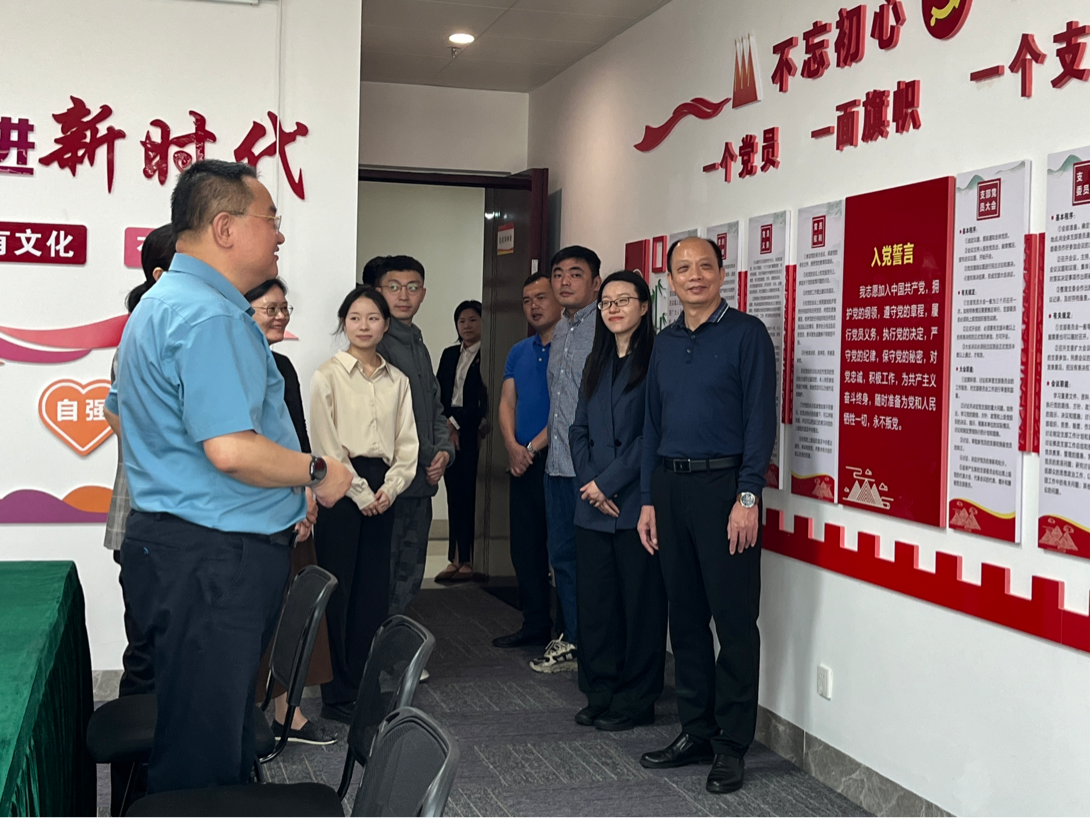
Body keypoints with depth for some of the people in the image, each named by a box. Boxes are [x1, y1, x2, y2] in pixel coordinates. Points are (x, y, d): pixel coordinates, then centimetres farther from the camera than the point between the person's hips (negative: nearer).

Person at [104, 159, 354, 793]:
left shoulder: (160, 303, 18)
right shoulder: (211, 316, -19)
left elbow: (122, 410, 30)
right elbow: (232, 449, -28)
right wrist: (318, 474, -10)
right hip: (214, 561, -11)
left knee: (225, 730, 18)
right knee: (203, 760, -3)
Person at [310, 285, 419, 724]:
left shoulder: (397, 379, 13)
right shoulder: (328, 375, 0)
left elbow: (407, 441, 10)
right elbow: (326, 443, -6)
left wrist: (390, 487, -5)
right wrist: (361, 492, -10)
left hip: (384, 492, 4)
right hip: (342, 487, -4)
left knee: (375, 590, 6)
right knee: (338, 591, -3)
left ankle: (368, 688, 14)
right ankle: (337, 695, 5)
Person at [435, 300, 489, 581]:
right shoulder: (449, 355, 16)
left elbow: (485, 398, -7)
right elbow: (438, 394, 11)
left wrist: (460, 425, -6)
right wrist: (448, 423, -3)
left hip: (474, 432, -5)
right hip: (450, 429, 5)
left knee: (471, 495, -6)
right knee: (455, 495, 5)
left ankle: (469, 560, -2)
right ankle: (456, 559, 8)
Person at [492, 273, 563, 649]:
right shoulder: (518, 352, 17)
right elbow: (507, 402, 10)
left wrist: (534, 447, -13)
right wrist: (512, 445, -7)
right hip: (521, 462, 7)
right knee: (525, 547, 11)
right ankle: (535, 625, 22)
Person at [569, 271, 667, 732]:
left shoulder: (655, 360, -6)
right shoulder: (596, 362, 17)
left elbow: (652, 434, -12)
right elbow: (580, 429, 15)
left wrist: (608, 483, -11)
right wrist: (588, 482, 0)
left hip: (636, 503, -6)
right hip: (592, 505, 7)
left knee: (640, 602, 1)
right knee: (594, 601, 9)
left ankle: (635, 702, 11)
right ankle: (600, 694, 21)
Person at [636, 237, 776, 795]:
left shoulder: (746, 334, -3)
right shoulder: (665, 343, 15)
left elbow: (760, 420, -8)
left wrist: (748, 497, -16)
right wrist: (648, 500, 12)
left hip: (723, 484, -6)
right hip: (670, 485, 6)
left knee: (735, 619, -2)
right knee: (685, 615, 11)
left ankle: (732, 744, 7)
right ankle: (696, 732, 21)